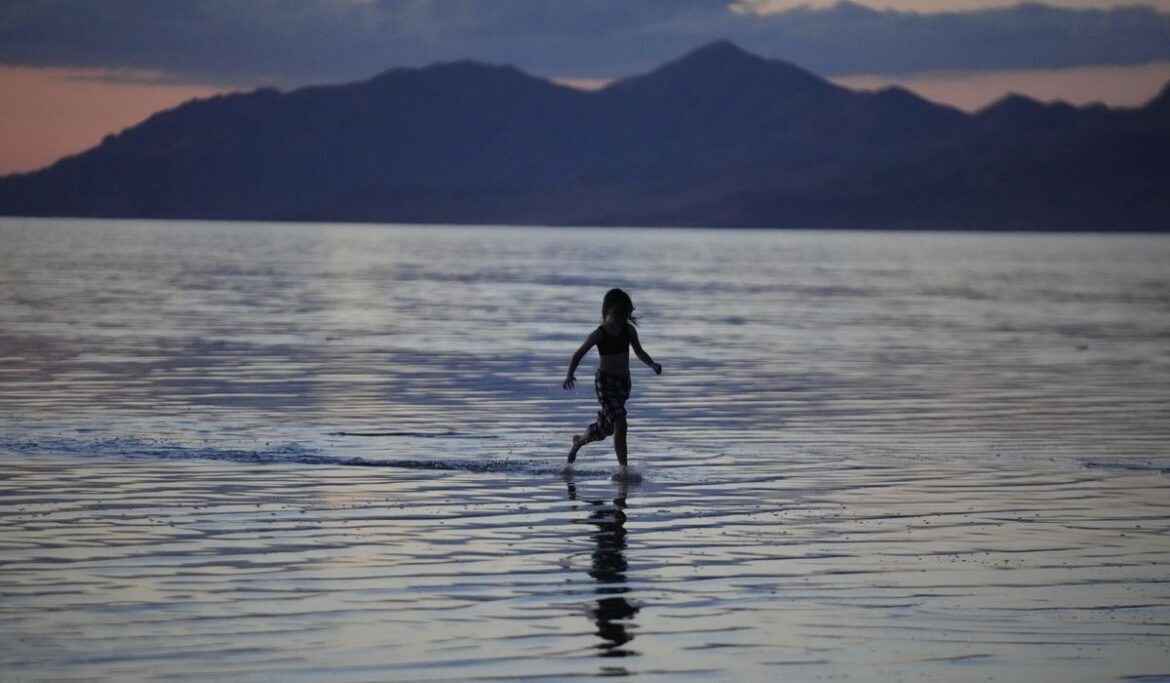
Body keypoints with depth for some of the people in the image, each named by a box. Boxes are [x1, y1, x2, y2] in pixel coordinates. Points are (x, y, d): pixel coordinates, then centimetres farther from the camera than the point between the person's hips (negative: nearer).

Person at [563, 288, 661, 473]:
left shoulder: (628, 330, 2)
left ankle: (579, 440, 46)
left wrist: (652, 364, -10)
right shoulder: (598, 334, -10)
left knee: (605, 428, 17)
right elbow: (579, 354, -3)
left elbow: (639, 352, 9)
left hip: (623, 382, 6)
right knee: (620, 424, -19)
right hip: (604, 382, -6)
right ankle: (624, 468, -17)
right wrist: (569, 375, -17)